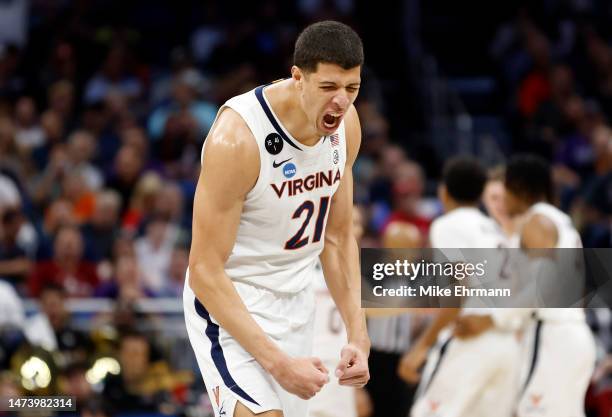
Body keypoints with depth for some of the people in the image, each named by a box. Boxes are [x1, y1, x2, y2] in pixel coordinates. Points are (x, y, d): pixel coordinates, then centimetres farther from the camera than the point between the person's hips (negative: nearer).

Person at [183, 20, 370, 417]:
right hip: (229, 299, -7)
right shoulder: (236, 138, -27)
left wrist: (358, 335, -1)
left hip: (297, 302, 7)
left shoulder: (346, 123, -5)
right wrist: (278, 363, -28)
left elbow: (339, 237, 9)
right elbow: (204, 272, -24)